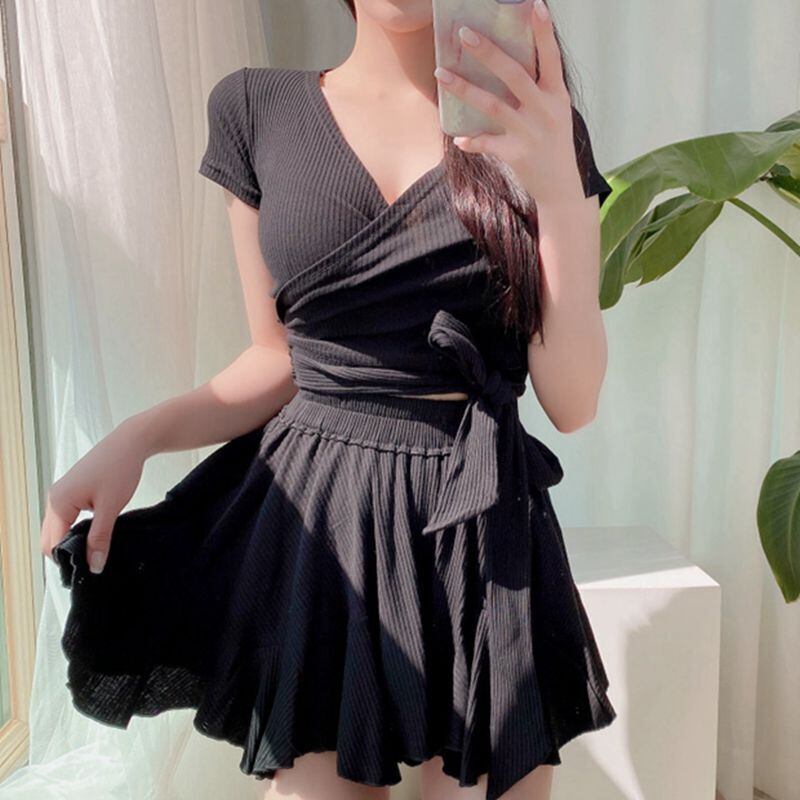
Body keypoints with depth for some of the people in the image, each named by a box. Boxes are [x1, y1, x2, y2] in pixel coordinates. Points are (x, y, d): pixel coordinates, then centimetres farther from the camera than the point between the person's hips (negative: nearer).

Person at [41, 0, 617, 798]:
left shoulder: (540, 131, 1)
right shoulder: (255, 107, 3)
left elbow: (572, 400, -5)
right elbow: (280, 358, 7)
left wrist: (559, 194, -17)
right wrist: (136, 437, -9)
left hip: (480, 529, 0)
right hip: (313, 520, 1)